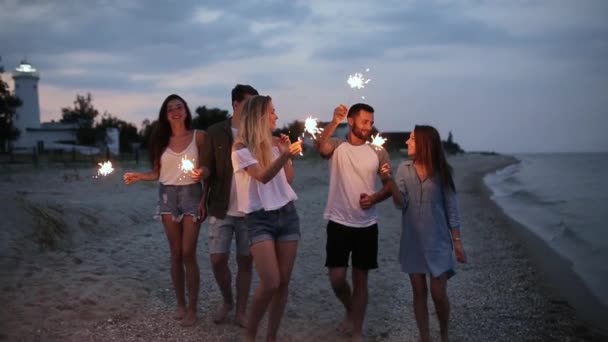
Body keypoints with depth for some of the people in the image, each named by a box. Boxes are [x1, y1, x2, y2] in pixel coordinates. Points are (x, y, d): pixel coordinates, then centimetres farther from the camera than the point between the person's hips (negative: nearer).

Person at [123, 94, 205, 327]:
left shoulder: (198, 136, -1)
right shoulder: (161, 139, 6)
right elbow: (158, 172, 7)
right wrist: (138, 176, -8)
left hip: (191, 194, -3)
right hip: (168, 195, 3)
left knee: (188, 253, -6)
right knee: (175, 253, 7)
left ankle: (192, 308, 3)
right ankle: (180, 303, 18)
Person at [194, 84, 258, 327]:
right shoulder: (215, 132, -1)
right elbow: (207, 166, 2)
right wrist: (202, 172, -21)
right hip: (221, 208, 0)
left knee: (245, 261, 6)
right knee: (217, 259, 0)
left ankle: (241, 310, 20)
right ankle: (226, 301, 26)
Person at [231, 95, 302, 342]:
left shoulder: (275, 143, 9)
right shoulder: (241, 148, -8)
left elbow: (289, 180, 12)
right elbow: (262, 176, -23)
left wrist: (286, 151, 0)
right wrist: (284, 155, -38)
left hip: (286, 214, 6)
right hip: (260, 218, -5)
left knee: (283, 282, 4)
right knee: (270, 283, -14)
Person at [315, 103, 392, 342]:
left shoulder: (378, 152, 2)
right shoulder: (337, 146, -3)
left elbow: (389, 185, 6)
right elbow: (320, 146, -27)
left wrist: (374, 198, -13)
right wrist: (334, 122, -42)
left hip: (367, 225, 1)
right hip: (338, 223, -1)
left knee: (360, 279, 7)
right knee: (336, 278, 1)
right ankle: (350, 311, 33)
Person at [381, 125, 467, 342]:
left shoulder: (441, 171, -6)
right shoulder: (404, 169, -1)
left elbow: (451, 208, -1)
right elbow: (401, 204, -7)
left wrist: (457, 241, -2)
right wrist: (390, 181, -23)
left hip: (437, 241, -2)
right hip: (412, 241, 2)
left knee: (439, 294, -1)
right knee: (419, 292, 9)